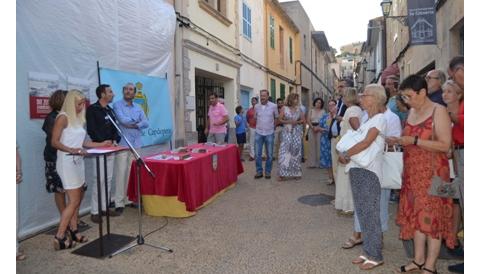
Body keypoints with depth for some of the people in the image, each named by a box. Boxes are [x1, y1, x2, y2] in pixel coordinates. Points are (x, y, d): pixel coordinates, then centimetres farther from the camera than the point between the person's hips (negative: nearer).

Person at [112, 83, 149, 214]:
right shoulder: (117, 105, 1)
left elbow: (146, 123, 5)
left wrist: (134, 125, -11)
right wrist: (136, 120, 1)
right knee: (121, 173, -6)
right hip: (122, 144, -5)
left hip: (136, 144, 5)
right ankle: (119, 202, 0)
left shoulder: (138, 108, 15)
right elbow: (122, 119, -15)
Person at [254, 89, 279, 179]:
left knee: (269, 154, 6)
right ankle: (259, 171, 14)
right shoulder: (256, 106, 1)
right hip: (258, 133, 2)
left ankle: (268, 172, 19)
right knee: (257, 154, 2)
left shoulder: (273, 106, -5)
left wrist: (273, 127, 9)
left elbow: (276, 118, 8)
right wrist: (259, 126, 12)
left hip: (269, 133, -1)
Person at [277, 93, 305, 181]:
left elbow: (303, 120, 9)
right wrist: (289, 122, -14)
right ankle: (283, 173, -3)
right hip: (287, 132, -2)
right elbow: (280, 120, -3)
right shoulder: (284, 108, 0)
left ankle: (296, 173, 15)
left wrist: (297, 122, -10)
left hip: (297, 132, 3)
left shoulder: (299, 109, 8)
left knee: (296, 152, 4)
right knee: (285, 151, -7)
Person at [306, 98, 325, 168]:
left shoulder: (323, 111, 6)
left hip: (320, 129, -1)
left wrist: (318, 127, -16)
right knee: (312, 145, 1)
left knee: (319, 145, -3)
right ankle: (311, 163, 4)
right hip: (311, 129, 1)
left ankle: (319, 162, 2)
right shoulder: (311, 111, 12)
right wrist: (313, 127, -11)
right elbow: (308, 120, 3)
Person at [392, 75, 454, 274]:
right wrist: (399, 141, 3)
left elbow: (444, 145, -17)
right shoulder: (412, 112, 11)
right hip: (412, 172, 7)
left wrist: (414, 141, -21)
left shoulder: (439, 111, -10)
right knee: (415, 214, 11)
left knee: (432, 216, 1)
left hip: (432, 173, -7)